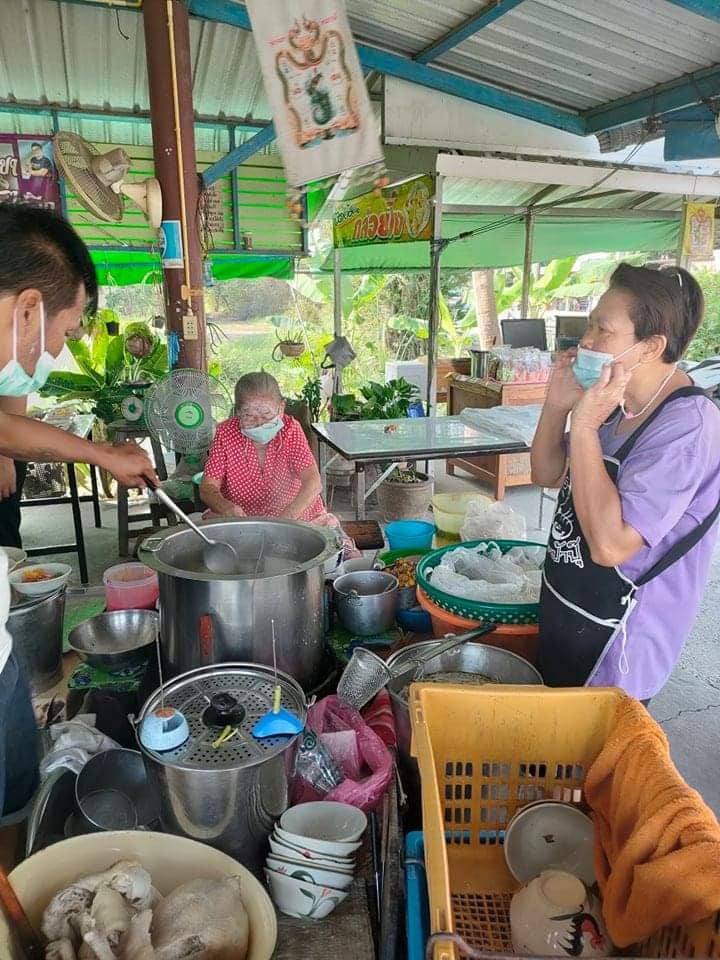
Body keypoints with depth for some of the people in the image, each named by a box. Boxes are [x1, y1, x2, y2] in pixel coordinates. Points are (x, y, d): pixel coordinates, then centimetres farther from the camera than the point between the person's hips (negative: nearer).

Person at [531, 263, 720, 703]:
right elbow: (548, 475, 8)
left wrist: (585, 427, -32)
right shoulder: (619, 403, 0)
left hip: (610, 644, -8)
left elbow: (610, 545, -34)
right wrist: (557, 406, -9)